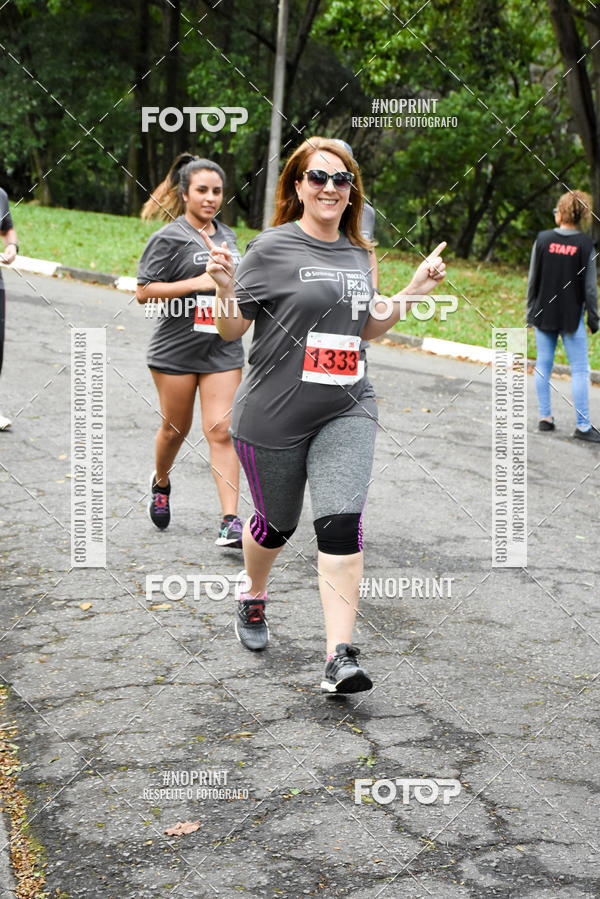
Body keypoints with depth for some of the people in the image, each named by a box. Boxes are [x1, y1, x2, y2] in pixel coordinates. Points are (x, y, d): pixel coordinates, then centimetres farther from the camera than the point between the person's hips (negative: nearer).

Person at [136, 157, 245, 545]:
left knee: (222, 430, -6)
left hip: (222, 349, 4)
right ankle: (161, 483, 42)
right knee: (176, 428, 10)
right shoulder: (169, 239, -7)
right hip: (177, 349, -3)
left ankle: (230, 521, -8)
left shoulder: (227, 236, 12)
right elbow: (144, 292, -12)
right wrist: (198, 283, -17)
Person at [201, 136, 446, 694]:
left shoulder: (357, 255, 10)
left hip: (346, 412, 3)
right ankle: (253, 598, 46)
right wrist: (225, 288, -23)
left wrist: (412, 291, 12)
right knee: (277, 523, 13)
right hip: (273, 416, -3)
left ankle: (340, 657, -12)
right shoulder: (272, 248, -6)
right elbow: (231, 330, -4)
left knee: (341, 523, -12)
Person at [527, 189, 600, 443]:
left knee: (543, 364, 13)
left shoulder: (543, 239, -2)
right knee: (579, 369, 2)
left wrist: (530, 312, 11)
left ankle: (545, 417, 17)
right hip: (571, 317, -3)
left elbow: (533, 279, 1)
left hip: (544, 314, 3)